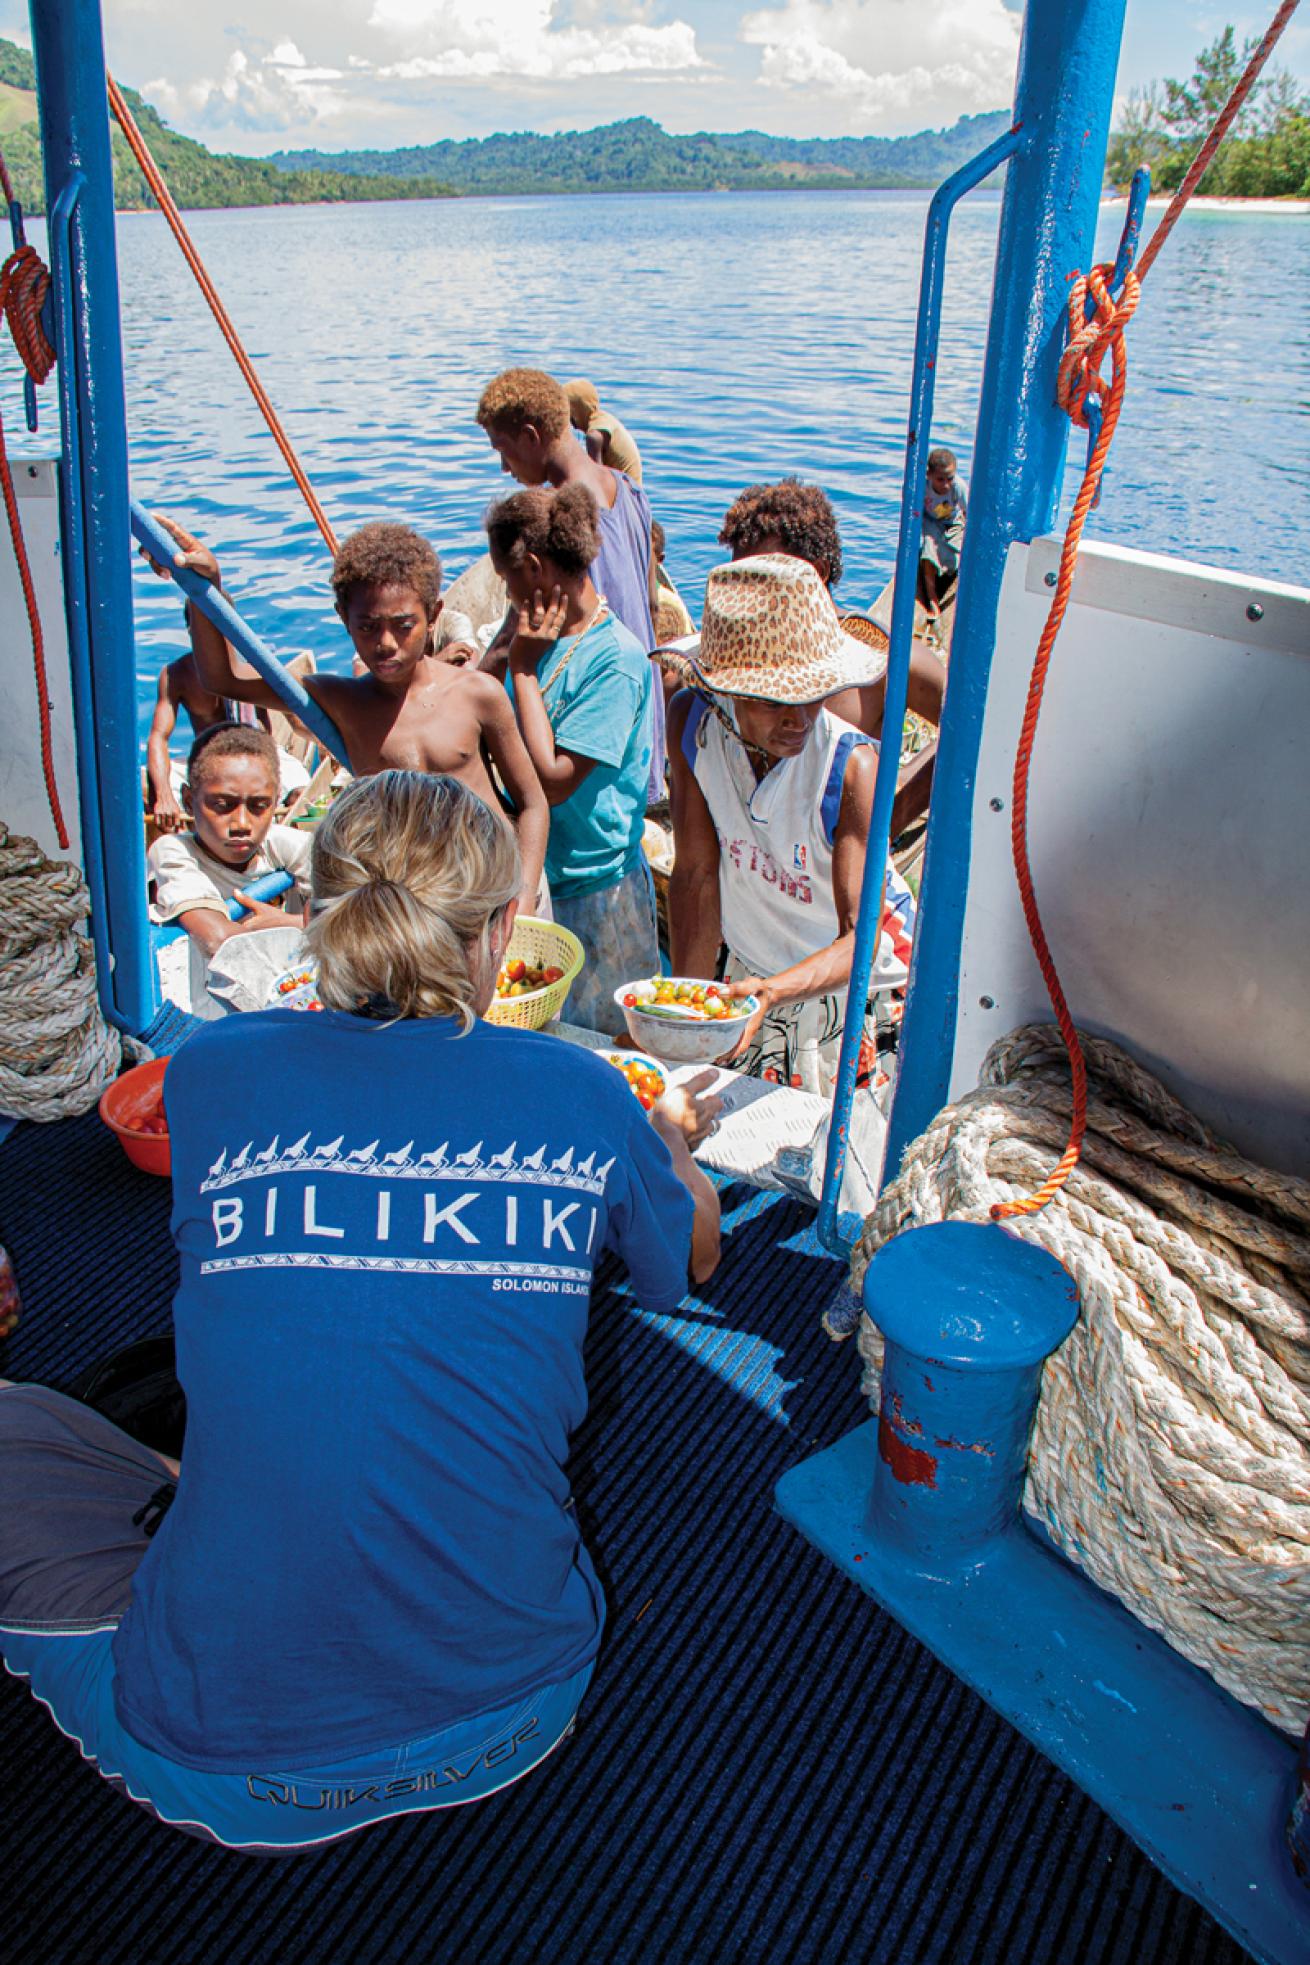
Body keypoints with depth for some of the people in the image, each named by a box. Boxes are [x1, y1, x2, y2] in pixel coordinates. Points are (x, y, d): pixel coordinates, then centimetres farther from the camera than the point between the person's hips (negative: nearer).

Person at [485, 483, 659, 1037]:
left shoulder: (617, 659, -20)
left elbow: (552, 778, -24)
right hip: (537, 877, 8)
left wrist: (523, 665, -17)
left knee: (607, 1044, 8)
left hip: (595, 887, -8)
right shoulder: (543, 637, 6)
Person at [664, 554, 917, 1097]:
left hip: (846, 977, -3)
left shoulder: (851, 763, -31)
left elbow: (862, 937, -33)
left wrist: (775, 991, -50)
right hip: (751, 972, 4)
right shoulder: (692, 721, -19)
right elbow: (696, 874, -12)